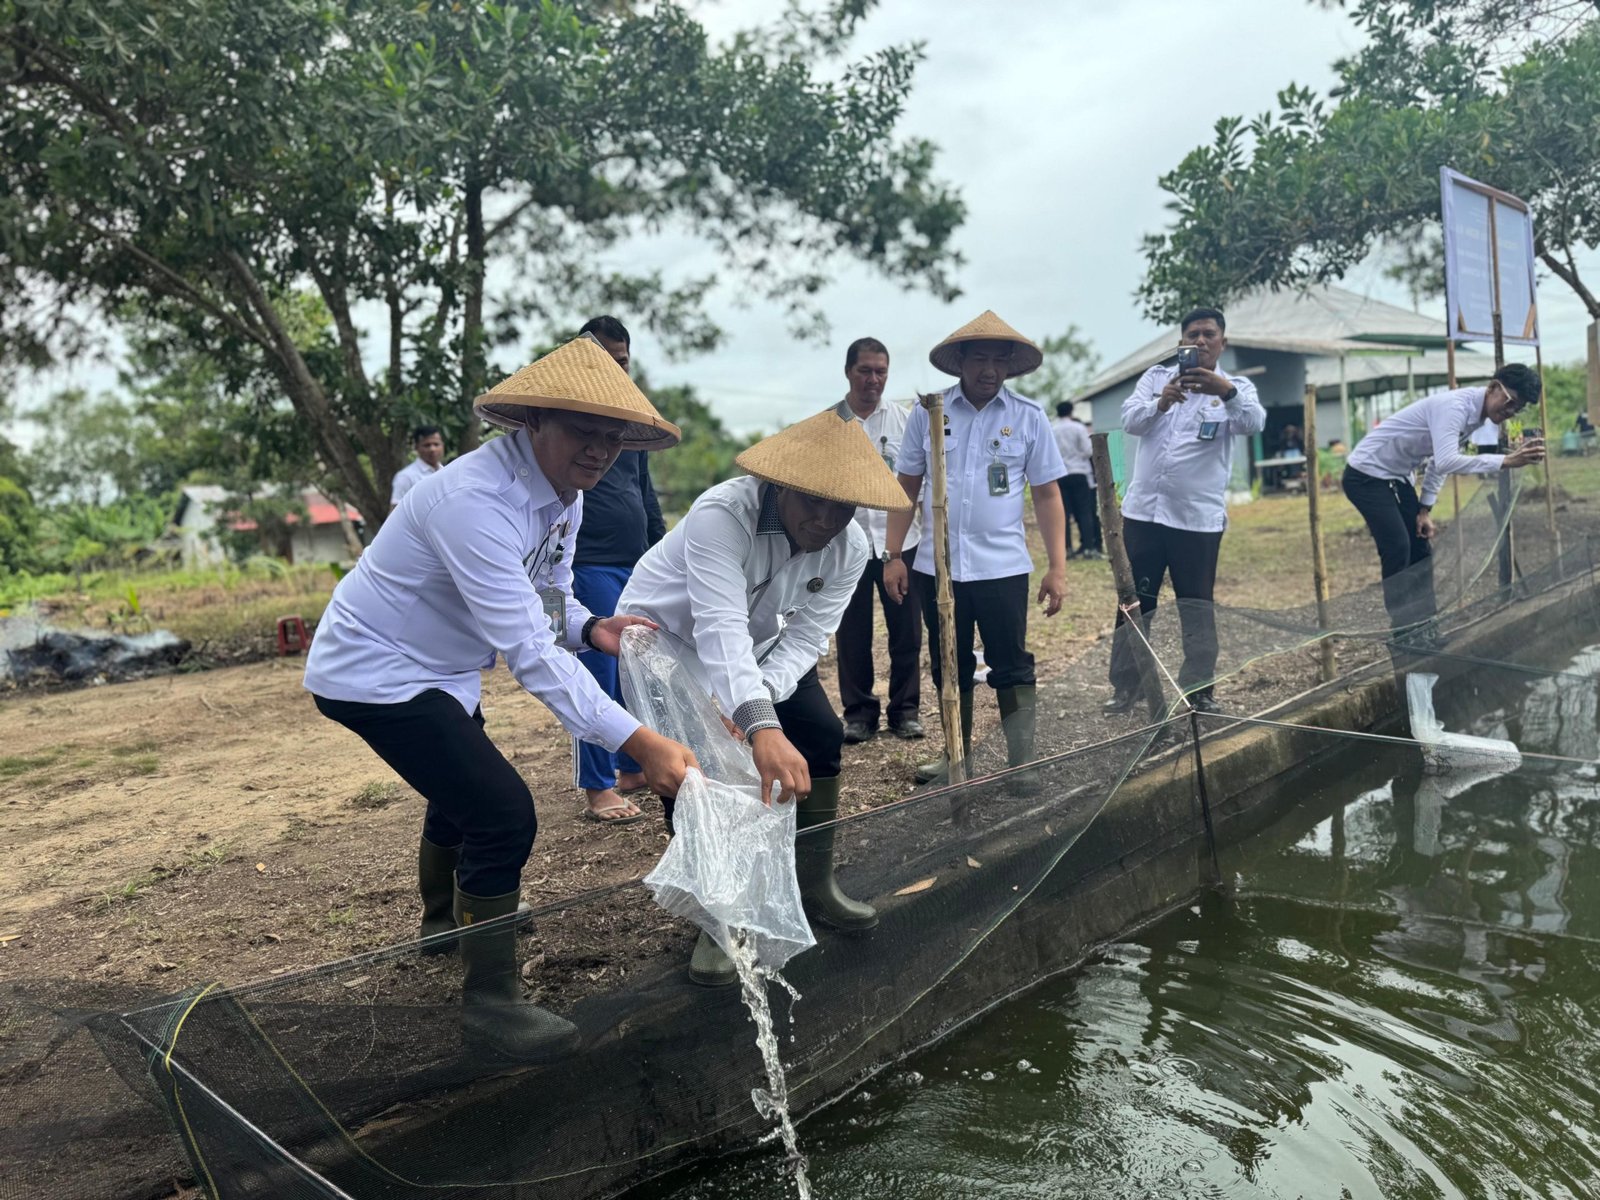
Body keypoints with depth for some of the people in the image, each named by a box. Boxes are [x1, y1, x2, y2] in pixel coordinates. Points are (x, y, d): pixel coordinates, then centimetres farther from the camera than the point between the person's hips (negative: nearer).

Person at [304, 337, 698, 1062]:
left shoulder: (562, 496, -4)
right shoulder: (475, 500, -34)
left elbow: (546, 599, 5)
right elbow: (529, 651, -39)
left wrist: (589, 627, -20)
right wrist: (639, 744, -43)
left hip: (431, 668, 10)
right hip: (373, 675, -10)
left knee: (464, 792, 28)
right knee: (502, 814, -17)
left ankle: (443, 922, 56)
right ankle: (491, 1003, -1)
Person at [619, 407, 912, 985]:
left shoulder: (849, 549, -19)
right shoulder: (723, 513, -38)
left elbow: (805, 639, -20)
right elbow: (720, 628, -51)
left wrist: (755, 702, -39)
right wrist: (762, 726, -64)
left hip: (758, 640, 6)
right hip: (664, 633, -5)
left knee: (822, 734, -4)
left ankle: (815, 885, 15)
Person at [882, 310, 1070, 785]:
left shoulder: (1029, 417, 0)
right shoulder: (927, 412, 2)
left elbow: (1047, 495, 2)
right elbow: (907, 487, 8)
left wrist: (1058, 568, -4)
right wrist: (893, 556, 3)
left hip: (1003, 567, -2)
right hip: (937, 567, 2)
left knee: (1011, 669, 1)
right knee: (950, 669, 14)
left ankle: (1023, 767, 10)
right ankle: (956, 758, 29)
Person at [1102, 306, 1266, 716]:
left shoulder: (1236, 387, 2)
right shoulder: (1156, 376, 8)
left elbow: (1254, 423, -20)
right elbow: (1130, 420, -8)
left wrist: (1226, 391, -40)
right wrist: (1161, 402, -30)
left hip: (1198, 517, -2)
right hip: (1143, 511, 2)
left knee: (1197, 609, 4)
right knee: (1133, 604, 7)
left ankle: (1199, 691, 16)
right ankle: (1125, 689, 16)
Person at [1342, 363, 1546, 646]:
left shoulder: (1477, 415, 3)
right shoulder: (1454, 406, -26)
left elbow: (1440, 460, 12)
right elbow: (1445, 462, -40)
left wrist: (1425, 509, 5)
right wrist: (1506, 461, -44)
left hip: (1397, 477, 10)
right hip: (1367, 474, -10)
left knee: (1420, 550, 7)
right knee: (1398, 551, -16)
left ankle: (1423, 628, 14)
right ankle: (1403, 634, -9)